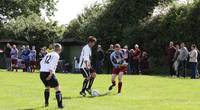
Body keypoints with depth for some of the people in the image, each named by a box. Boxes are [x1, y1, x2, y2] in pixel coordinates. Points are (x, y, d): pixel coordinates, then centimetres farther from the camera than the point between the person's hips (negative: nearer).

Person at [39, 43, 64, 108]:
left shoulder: (48, 54, 20)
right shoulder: (56, 55, -1)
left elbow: (41, 62, 20)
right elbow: (52, 65, -15)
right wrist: (51, 74, -19)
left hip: (42, 72, 7)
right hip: (48, 73, -7)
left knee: (47, 87, 30)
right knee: (57, 88, 1)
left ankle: (46, 102, 32)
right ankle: (60, 105, -6)